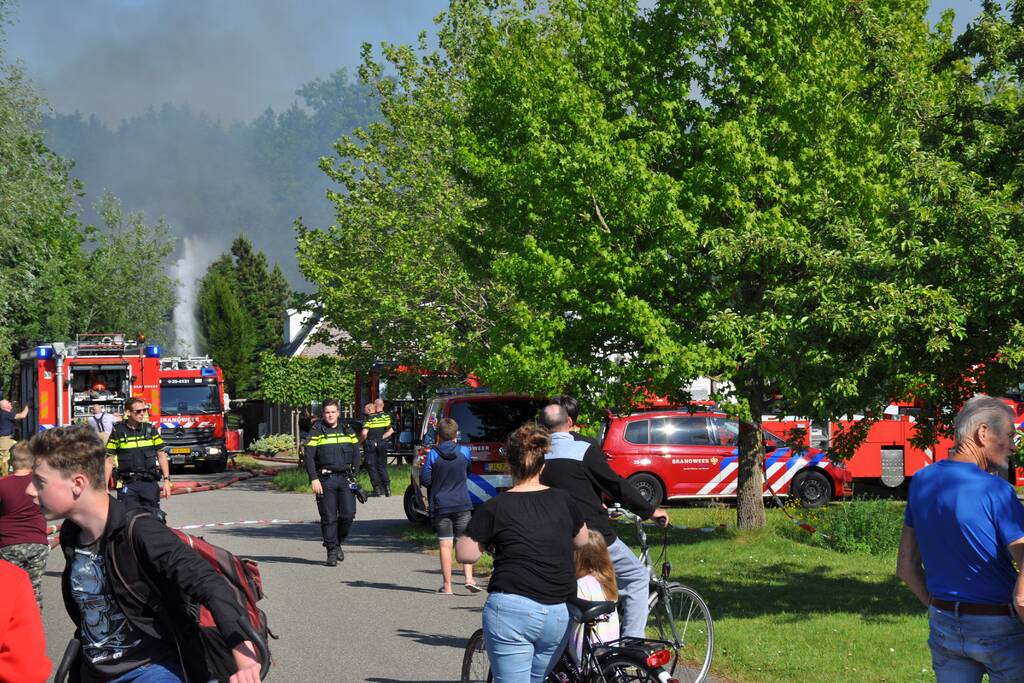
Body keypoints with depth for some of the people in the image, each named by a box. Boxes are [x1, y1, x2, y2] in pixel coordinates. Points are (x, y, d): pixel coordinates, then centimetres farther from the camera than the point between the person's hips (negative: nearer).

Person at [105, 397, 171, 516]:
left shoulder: (150, 429, 7)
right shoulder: (118, 431, 0)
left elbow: (161, 455, 10)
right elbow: (109, 461, 1)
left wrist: (166, 480, 2)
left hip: (150, 483, 2)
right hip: (127, 485, -2)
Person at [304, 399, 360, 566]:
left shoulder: (348, 431, 12)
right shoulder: (317, 432, 1)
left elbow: (356, 454, 18)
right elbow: (309, 457, -4)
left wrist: (353, 474, 8)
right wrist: (314, 479, -13)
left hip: (345, 479, 3)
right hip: (325, 480, -3)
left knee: (348, 514, -4)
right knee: (329, 518, -3)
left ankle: (338, 542, 18)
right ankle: (331, 552, 4)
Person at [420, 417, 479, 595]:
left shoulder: (433, 454, -8)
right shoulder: (464, 451, -2)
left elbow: (425, 480, -5)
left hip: (440, 505, -1)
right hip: (462, 504, 1)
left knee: (445, 545, 2)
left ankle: (447, 585, 3)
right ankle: (469, 578, -6)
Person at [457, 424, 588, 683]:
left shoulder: (495, 508, -3)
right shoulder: (563, 501, 8)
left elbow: (465, 554, -1)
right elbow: (582, 540, 24)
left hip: (512, 611, -4)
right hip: (560, 615, 4)